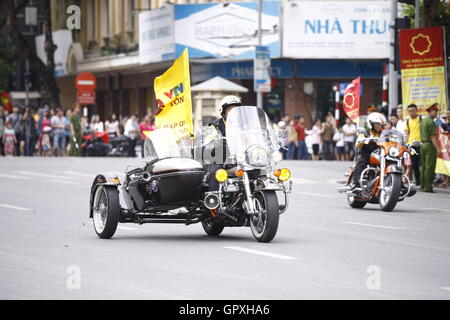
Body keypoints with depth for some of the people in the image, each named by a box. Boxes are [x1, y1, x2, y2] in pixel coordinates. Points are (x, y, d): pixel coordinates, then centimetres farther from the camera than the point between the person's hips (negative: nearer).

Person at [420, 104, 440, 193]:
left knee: (423, 166, 11)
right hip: (430, 145, -9)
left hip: (423, 144, 9)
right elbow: (433, 136, -16)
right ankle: (428, 187, -8)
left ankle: (423, 185, 13)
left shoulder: (422, 121, 16)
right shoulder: (431, 122, -11)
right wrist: (437, 148, -15)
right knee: (429, 167, -7)